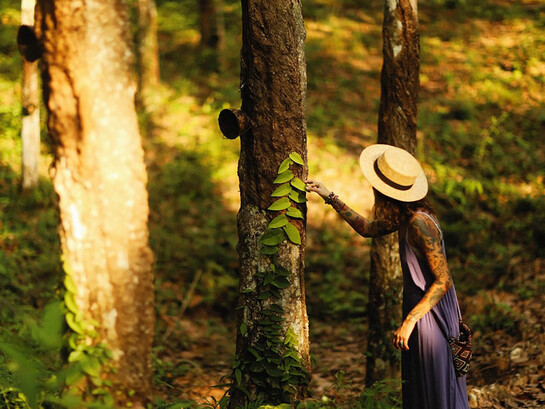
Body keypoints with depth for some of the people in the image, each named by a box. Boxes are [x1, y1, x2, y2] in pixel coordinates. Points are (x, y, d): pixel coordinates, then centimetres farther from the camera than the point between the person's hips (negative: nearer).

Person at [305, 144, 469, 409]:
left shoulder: (419, 224, -25)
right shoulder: (405, 217, 3)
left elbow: (443, 280, -25)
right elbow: (368, 229, 21)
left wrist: (409, 320, -27)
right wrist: (330, 198, 21)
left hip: (430, 313, -9)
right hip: (421, 306, 9)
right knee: (416, 388, 18)